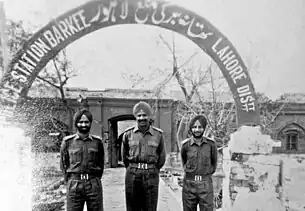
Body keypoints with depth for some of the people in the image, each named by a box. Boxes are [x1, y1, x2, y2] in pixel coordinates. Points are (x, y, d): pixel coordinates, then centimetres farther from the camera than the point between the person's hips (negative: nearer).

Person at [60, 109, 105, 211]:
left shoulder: (97, 141, 5)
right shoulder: (67, 141, 3)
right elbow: (63, 164, 10)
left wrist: (95, 180, 8)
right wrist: (69, 181, 5)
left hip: (94, 185, 1)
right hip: (74, 185, -1)